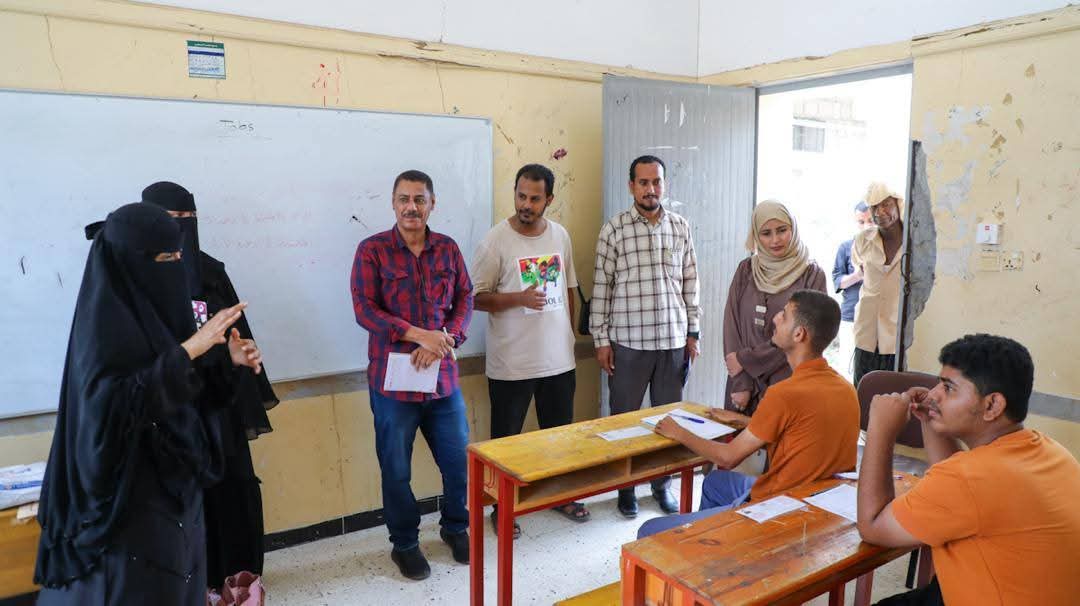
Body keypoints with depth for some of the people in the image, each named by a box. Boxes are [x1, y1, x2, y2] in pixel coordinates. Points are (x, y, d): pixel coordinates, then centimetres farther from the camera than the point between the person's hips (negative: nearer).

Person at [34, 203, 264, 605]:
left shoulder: (150, 305, 6)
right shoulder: (104, 321, -18)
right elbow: (114, 402, -29)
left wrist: (228, 360, -6)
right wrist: (189, 348, -29)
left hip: (173, 481, 8)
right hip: (132, 492, -8)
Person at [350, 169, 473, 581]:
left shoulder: (448, 249, 5)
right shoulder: (372, 250, -6)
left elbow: (465, 300, 4)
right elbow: (364, 310, -13)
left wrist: (444, 340, -14)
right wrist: (419, 335, -21)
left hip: (443, 377, 3)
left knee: (459, 459, 11)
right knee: (396, 468, 10)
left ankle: (456, 528, 37)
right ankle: (404, 544, 31)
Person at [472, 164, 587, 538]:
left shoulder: (560, 235, 4)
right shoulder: (496, 240, -11)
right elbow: (477, 297, -10)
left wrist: (570, 334, 14)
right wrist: (519, 298, -25)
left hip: (558, 358, 5)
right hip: (511, 363, -5)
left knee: (560, 432, 19)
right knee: (505, 438, 9)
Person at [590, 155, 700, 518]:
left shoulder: (681, 228, 6)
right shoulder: (614, 229, -4)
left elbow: (690, 283, 10)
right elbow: (601, 286, -3)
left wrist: (693, 333, 7)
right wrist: (600, 339, -5)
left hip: (673, 340, 3)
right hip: (627, 341, -2)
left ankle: (662, 484, 28)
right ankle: (626, 486, 24)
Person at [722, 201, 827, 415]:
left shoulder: (812, 274, -3)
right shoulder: (746, 270, 5)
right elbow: (731, 324, 0)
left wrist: (746, 359, -9)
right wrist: (740, 384, -9)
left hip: (788, 383, -2)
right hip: (744, 383, 3)